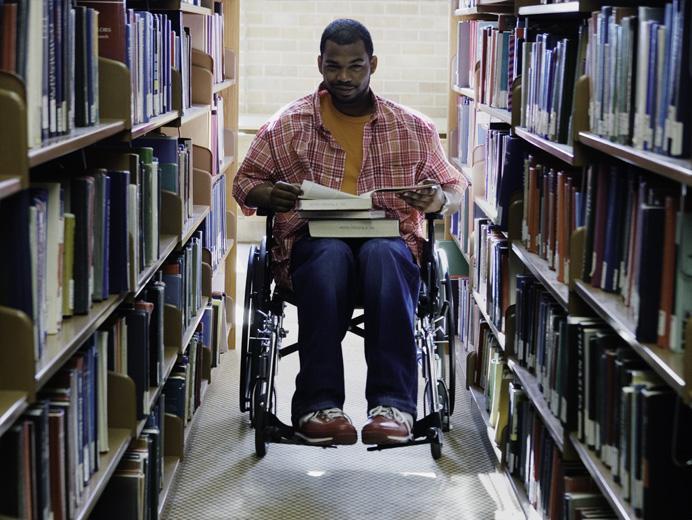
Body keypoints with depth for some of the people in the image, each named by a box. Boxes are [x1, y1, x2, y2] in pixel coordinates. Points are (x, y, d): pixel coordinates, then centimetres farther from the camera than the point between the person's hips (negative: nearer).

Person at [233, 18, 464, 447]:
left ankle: (393, 404, -42)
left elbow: (454, 188, 20)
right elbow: (245, 182, 17)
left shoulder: (413, 129, 14)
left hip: (390, 243, 0)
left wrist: (438, 199, -6)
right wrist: (269, 195, -8)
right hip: (313, 244, 0)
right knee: (331, 256, -38)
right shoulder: (289, 125, 12)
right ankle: (319, 404, -40)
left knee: (383, 255, -38)